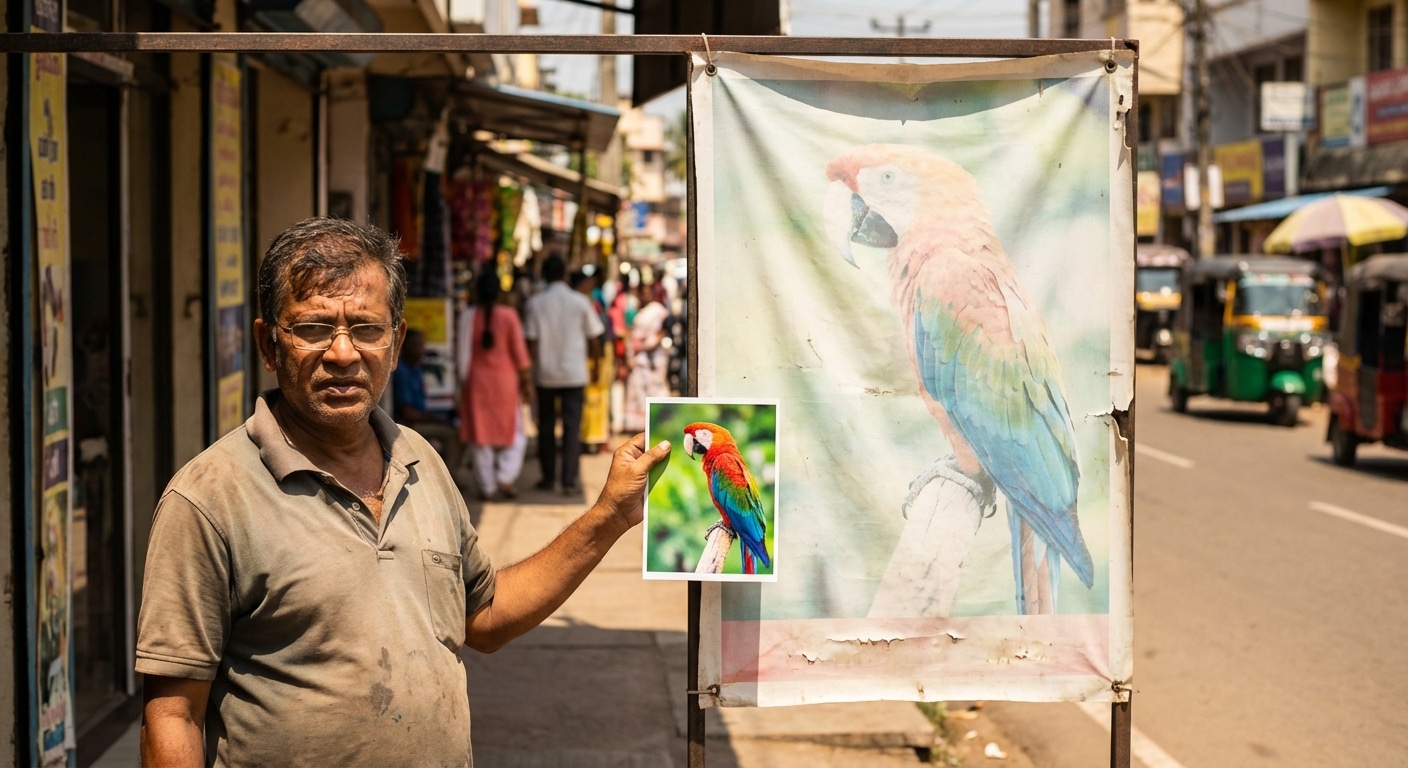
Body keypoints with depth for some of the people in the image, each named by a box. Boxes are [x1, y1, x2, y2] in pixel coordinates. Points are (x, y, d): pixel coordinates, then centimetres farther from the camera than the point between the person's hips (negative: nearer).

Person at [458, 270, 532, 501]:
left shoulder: (469, 316, -4)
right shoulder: (509, 316, -7)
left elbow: (464, 352, 0)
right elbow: (519, 352, -4)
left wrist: (464, 379, 12)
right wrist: (526, 382, 5)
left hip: (477, 380, 1)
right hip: (505, 380, -1)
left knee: (481, 435, 7)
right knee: (513, 433, 12)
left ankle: (487, 487, 7)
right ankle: (506, 477, -4)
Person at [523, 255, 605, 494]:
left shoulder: (535, 304, -4)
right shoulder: (580, 302, -3)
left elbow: (532, 342, -6)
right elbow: (594, 343, 1)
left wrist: (535, 367, 3)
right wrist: (591, 353, 20)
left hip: (545, 374, 1)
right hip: (574, 373, -1)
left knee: (546, 426, 13)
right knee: (572, 427, 0)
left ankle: (547, 478, 19)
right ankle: (569, 481, -6)